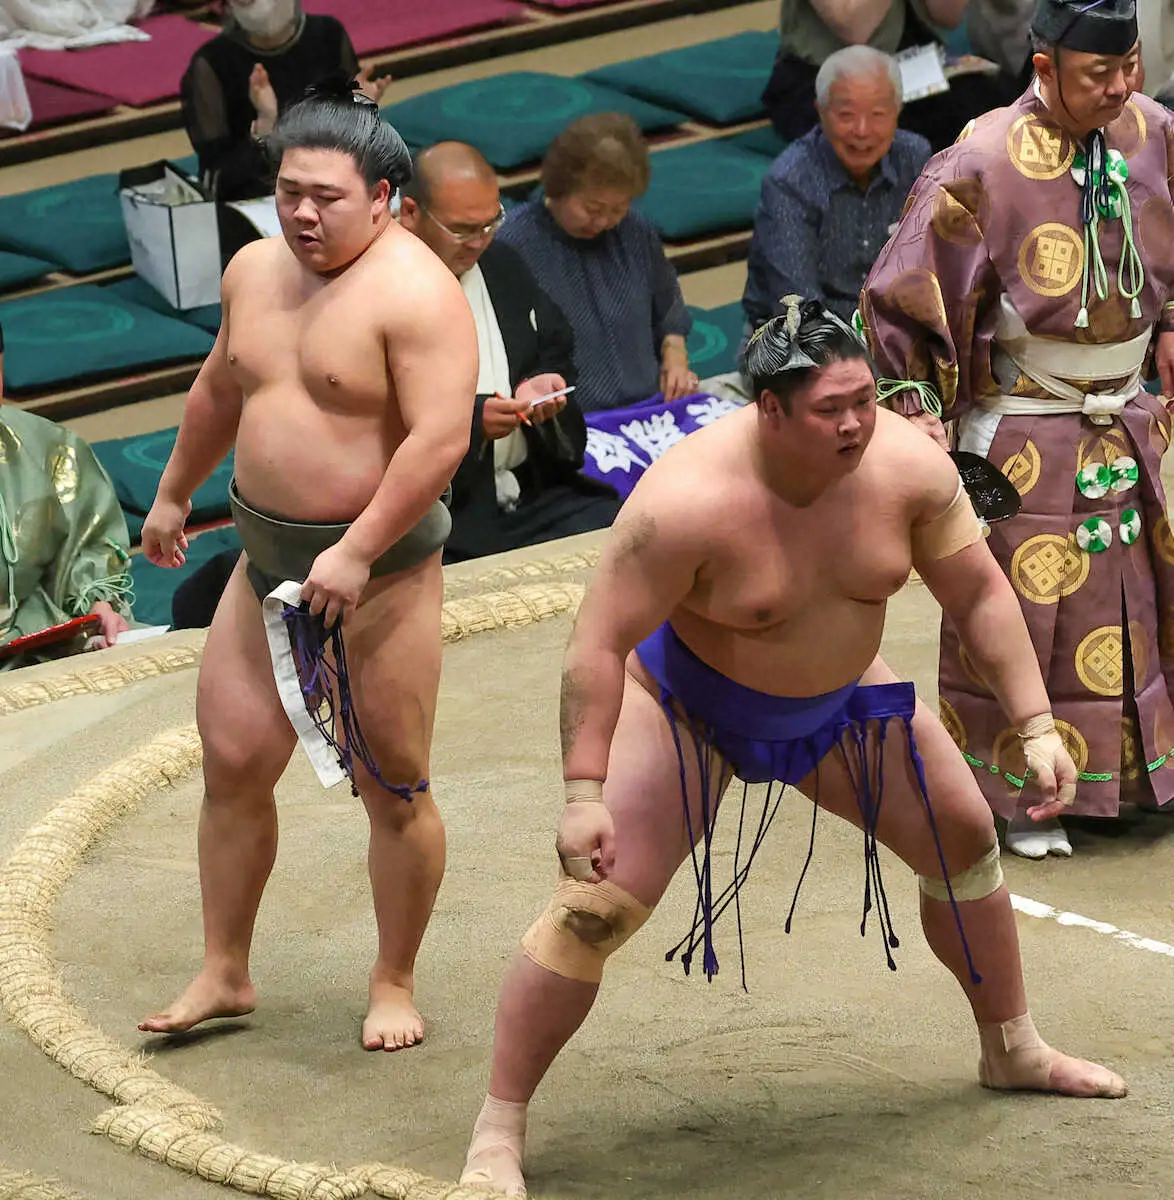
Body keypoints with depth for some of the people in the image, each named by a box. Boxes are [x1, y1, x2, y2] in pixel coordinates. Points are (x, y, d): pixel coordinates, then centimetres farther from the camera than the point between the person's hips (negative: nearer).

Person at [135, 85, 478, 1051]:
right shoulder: (255, 270, 8)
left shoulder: (412, 292, -16)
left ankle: (394, 985, 16)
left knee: (394, 787, 1)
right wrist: (174, 494, 33)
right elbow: (222, 387, 25)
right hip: (268, 558, 7)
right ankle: (224, 973, 19)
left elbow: (441, 438, -24)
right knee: (231, 761, 6)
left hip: (380, 567, -7)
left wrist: (357, 554, -27)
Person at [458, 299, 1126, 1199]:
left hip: (837, 698, 6)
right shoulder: (689, 499, -36)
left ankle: (1014, 1050, 37)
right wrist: (584, 794, -33)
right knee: (595, 911, -16)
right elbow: (600, 643, -30)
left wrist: (1037, 726, -12)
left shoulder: (907, 465, -22)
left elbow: (980, 594, -9)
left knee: (964, 836, 14)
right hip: (688, 704, -5)